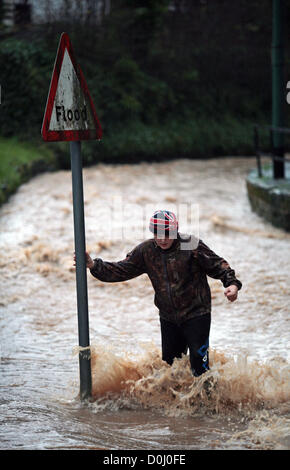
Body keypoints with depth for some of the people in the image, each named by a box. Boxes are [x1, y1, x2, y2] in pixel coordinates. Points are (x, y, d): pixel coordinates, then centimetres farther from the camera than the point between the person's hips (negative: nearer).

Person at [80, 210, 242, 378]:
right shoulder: (146, 250, 0)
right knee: (169, 362, 12)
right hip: (168, 318, 5)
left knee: (199, 360, -11)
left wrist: (232, 284, -24)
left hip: (196, 315, -5)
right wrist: (93, 265, -6)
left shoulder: (193, 246, -13)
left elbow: (218, 266, -7)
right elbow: (121, 270, 5)